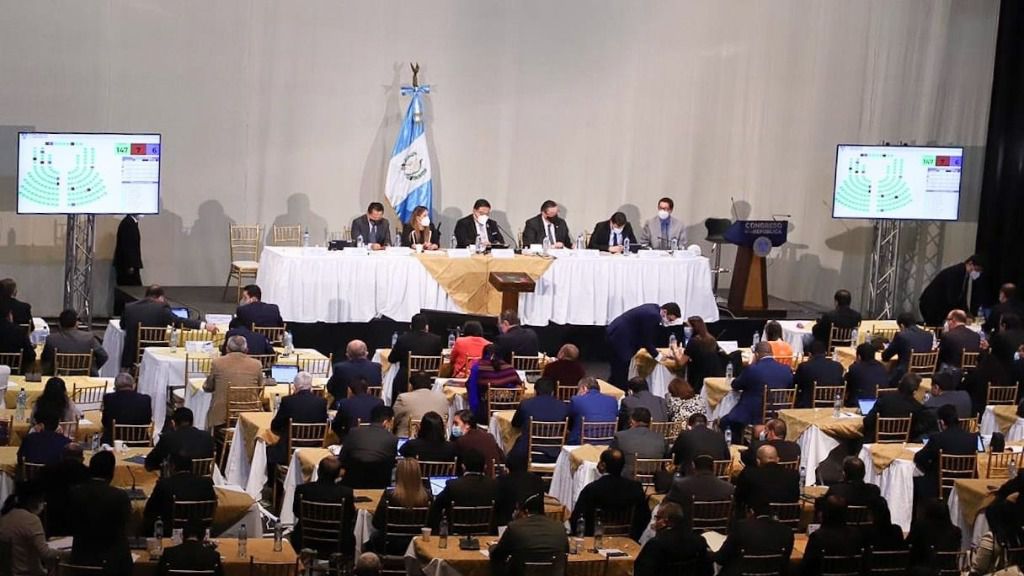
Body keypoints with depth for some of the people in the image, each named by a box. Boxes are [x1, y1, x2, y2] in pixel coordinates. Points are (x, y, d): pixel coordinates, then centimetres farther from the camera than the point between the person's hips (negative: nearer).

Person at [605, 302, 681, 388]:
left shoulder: (653, 308, 8)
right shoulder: (653, 316, -22)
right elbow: (647, 340, -16)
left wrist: (653, 350, 19)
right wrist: (657, 356, -4)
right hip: (618, 338, -10)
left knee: (617, 374, 17)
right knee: (621, 375, -6)